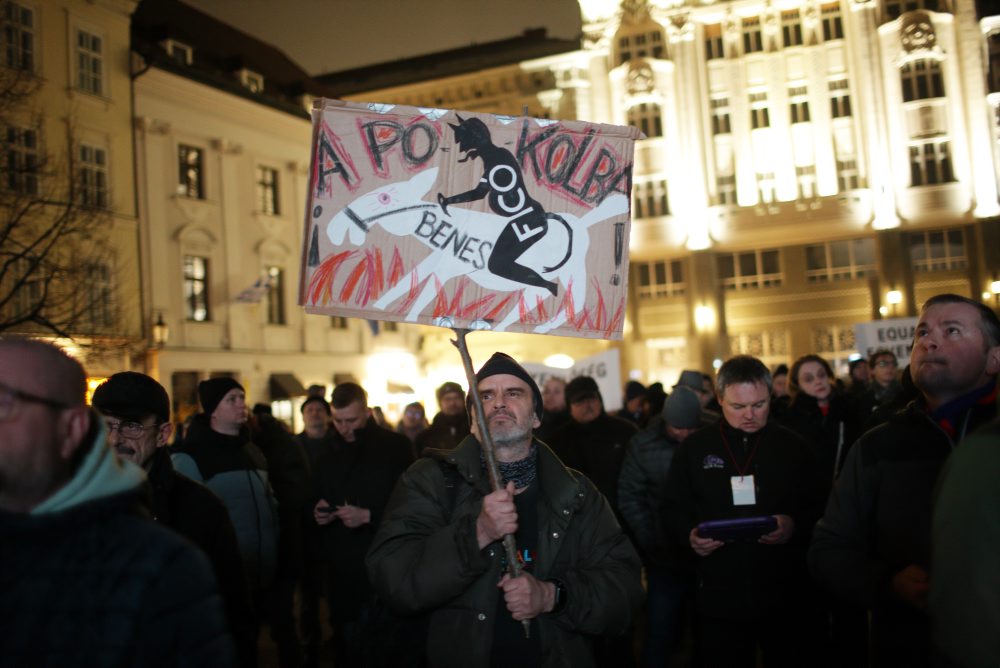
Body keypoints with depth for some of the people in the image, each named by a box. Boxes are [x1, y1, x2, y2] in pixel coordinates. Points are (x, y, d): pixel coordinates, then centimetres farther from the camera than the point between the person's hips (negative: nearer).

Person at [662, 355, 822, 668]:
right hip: (719, 598, 0)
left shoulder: (793, 447, 3)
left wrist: (795, 525, -15)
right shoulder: (694, 448, 4)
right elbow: (673, 510, 7)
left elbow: (817, 508, 6)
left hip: (785, 598, 0)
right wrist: (689, 536, -12)